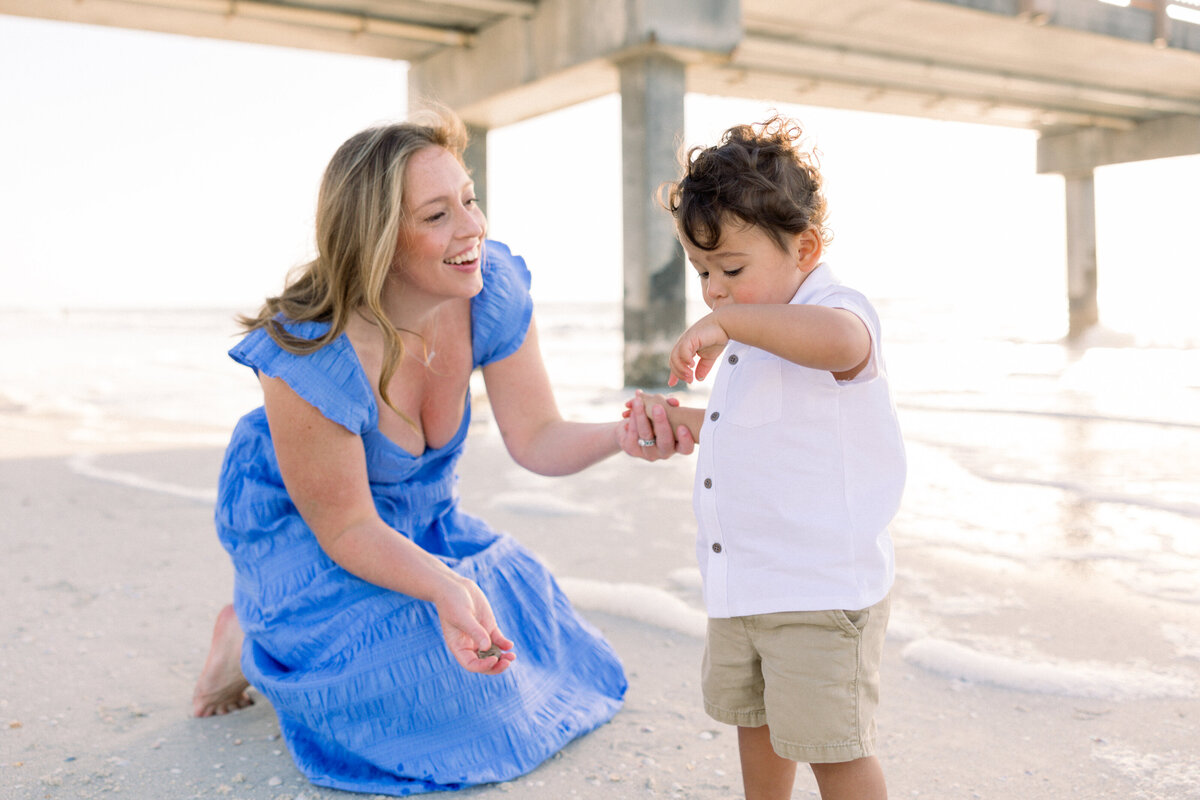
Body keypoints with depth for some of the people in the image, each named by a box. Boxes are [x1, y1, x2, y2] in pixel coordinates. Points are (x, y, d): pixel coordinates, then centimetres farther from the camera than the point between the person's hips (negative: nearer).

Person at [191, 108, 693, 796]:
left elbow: (537, 438, -15)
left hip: (423, 519, 7)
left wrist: (619, 435, -36)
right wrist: (446, 589, -42)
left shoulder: (493, 286, -20)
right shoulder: (310, 358, -36)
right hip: (302, 532, -6)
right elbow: (347, 528, -25)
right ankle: (253, 644, 9)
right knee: (431, 688, -19)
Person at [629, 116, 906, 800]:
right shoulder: (754, 340, 12)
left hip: (821, 588, -10)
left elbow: (840, 339, -46)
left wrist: (725, 321, -40)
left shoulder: (838, 313, -18)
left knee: (832, 744, 3)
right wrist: (683, 419, 10)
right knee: (753, 718, 25)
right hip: (742, 583, 10)